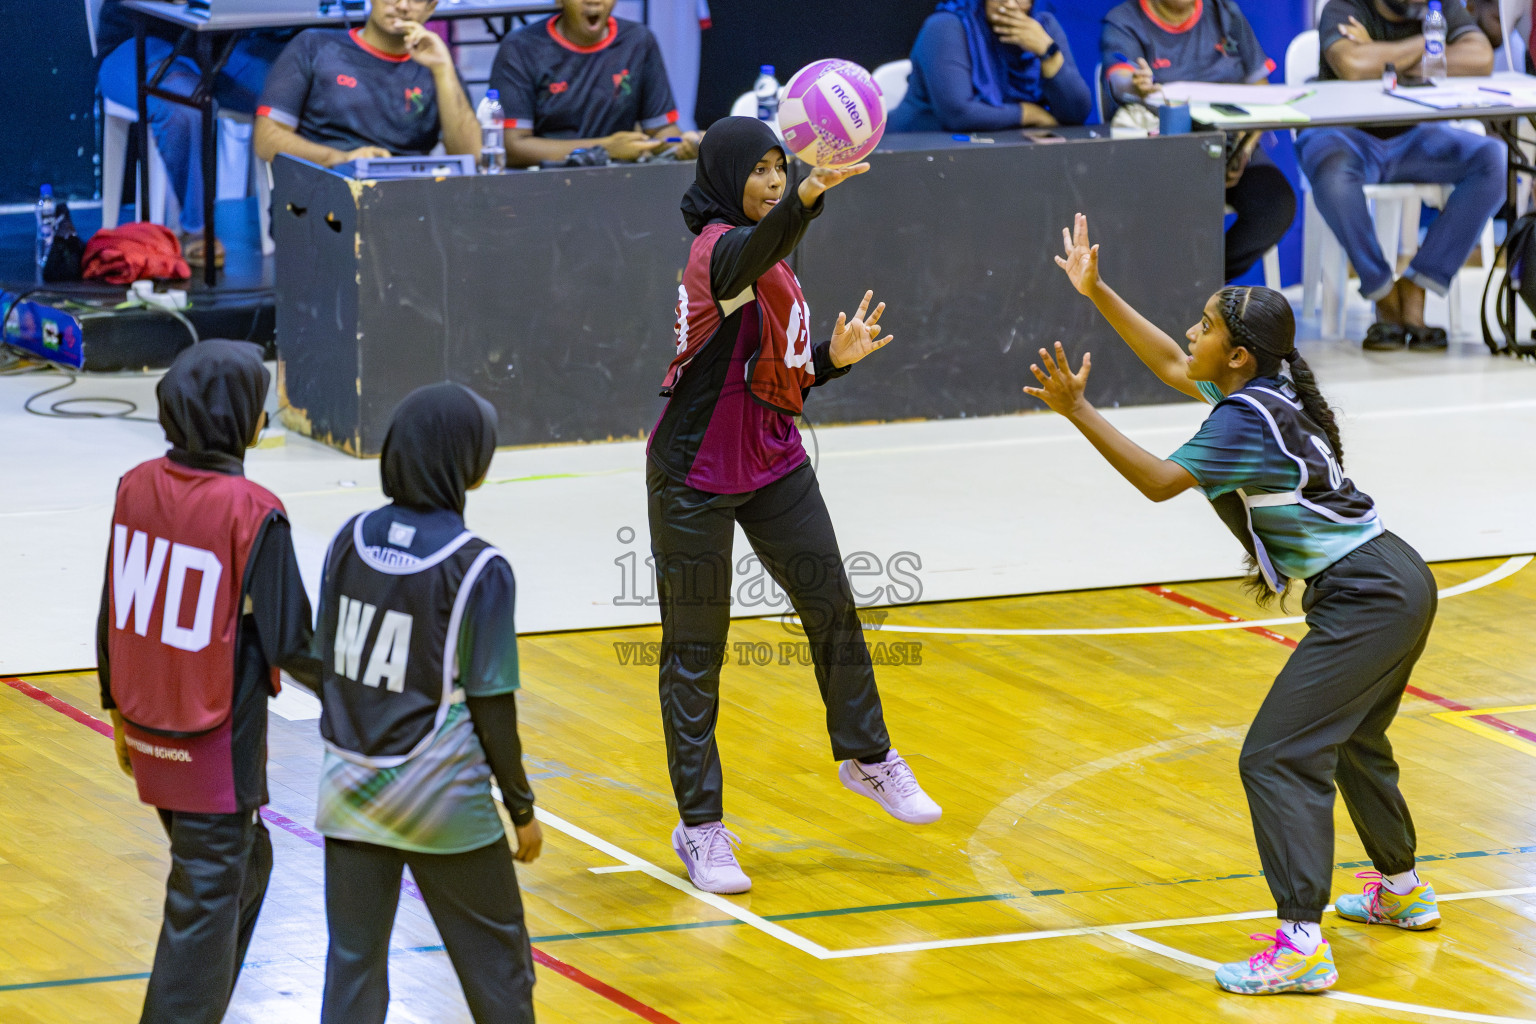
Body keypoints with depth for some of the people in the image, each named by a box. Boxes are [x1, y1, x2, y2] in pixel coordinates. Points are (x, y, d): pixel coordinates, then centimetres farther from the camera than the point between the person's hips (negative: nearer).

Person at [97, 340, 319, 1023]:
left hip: (148, 737, 7)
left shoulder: (136, 488, -1)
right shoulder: (253, 515, -20)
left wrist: (120, 716, 20)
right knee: (205, 911, 3)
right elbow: (289, 643, -16)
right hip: (217, 753, -7)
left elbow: (111, 619, 7)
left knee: (246, 865, 25)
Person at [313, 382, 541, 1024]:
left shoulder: (351, 540, 0)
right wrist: (522, 809, 0)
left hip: (351, 795, 5)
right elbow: (492, 707, -11)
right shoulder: (477, 569, -15)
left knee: (352, 966, 9)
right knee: (496, 956, 12)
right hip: (442, 803, -5)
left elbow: (325, 665, 8)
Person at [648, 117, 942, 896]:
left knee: (832, 606, 14)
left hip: (773, 464, 8)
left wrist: (833, 357, -3)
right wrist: (808, 198, -65)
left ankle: (866, 757, 36)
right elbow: (762, 245, -46)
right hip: (697, 475, -8)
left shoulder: (769, 263, 10)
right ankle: (700, 825, 7)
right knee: (696, 649, 0)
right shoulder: (720, 248, -18)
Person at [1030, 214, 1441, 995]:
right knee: (1352, 741, 30)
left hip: (1365, 600, -11)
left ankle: (1300, 945, -20)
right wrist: (1096, 293, 24)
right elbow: (1170, 366, 24)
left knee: (1277, 759, -14)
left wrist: (1077, 411, -26)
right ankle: (1401, 892, 47)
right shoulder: (1264, 392, 9)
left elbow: (1159, 480, -26)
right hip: (1398, 585, 11)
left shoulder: (1247, 419, -18)